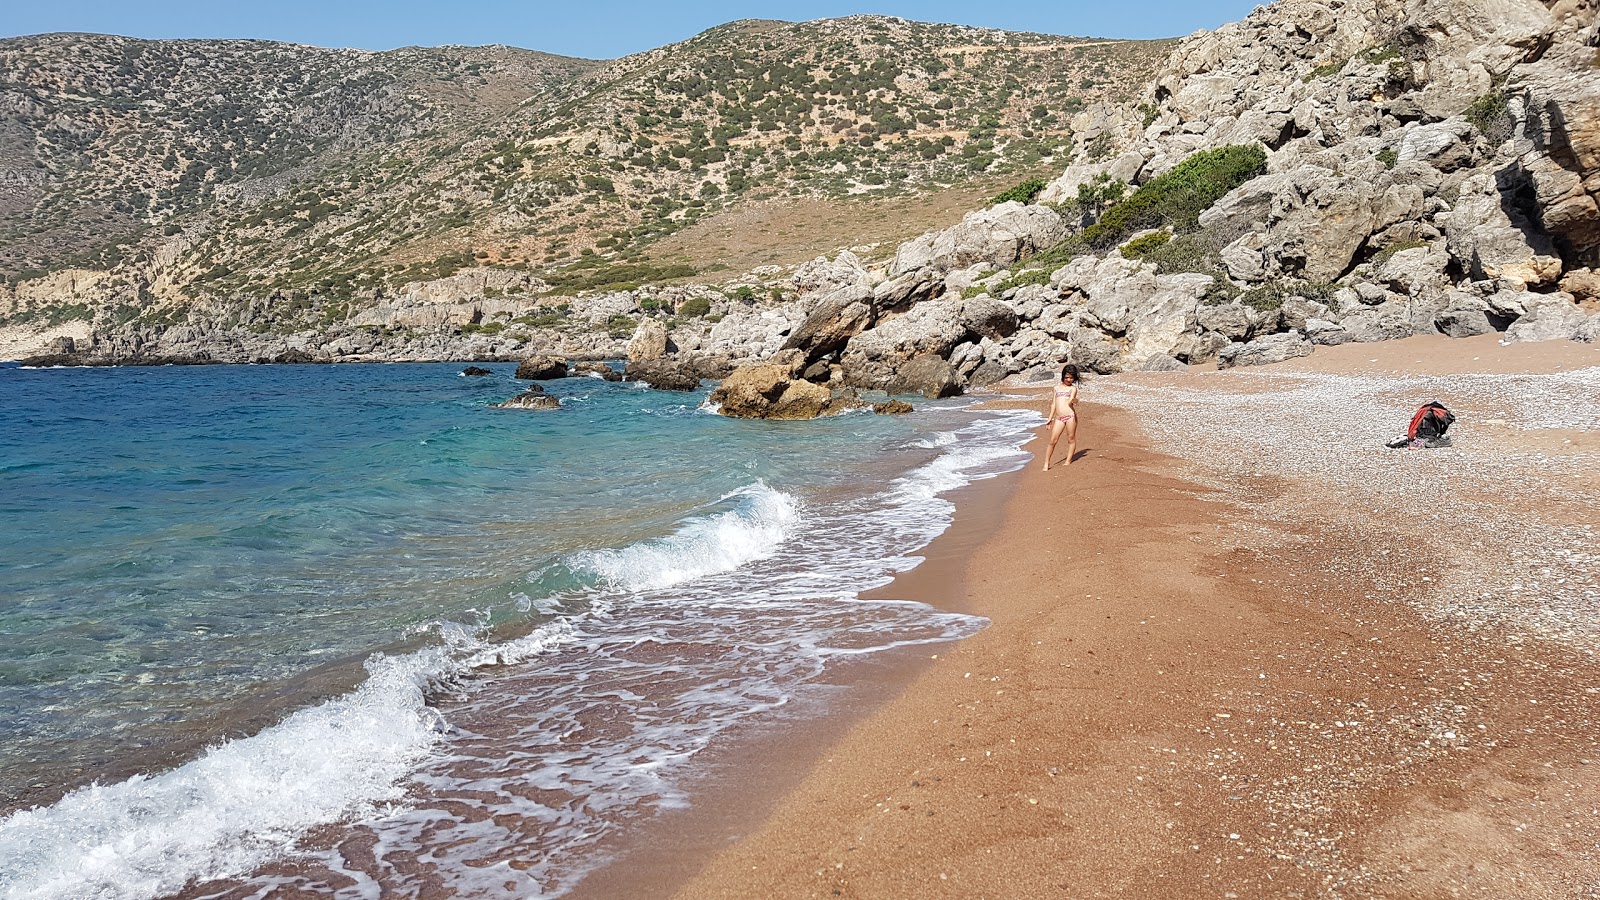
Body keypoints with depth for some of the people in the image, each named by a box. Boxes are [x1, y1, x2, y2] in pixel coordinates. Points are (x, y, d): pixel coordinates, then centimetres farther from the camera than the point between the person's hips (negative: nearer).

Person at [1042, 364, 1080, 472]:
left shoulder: (1073, 388, 7)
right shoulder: (1057, 388, 20)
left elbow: (1070, 402, -9)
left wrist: (1073, 401, -33)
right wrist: (1050, 418, 16)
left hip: (1070, 416, -3)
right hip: (1059, 418, 3)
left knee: (1071, 439, 3)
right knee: (1053, 441, 0)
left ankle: (1068, 461, 13)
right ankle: (1046, 463, 5)